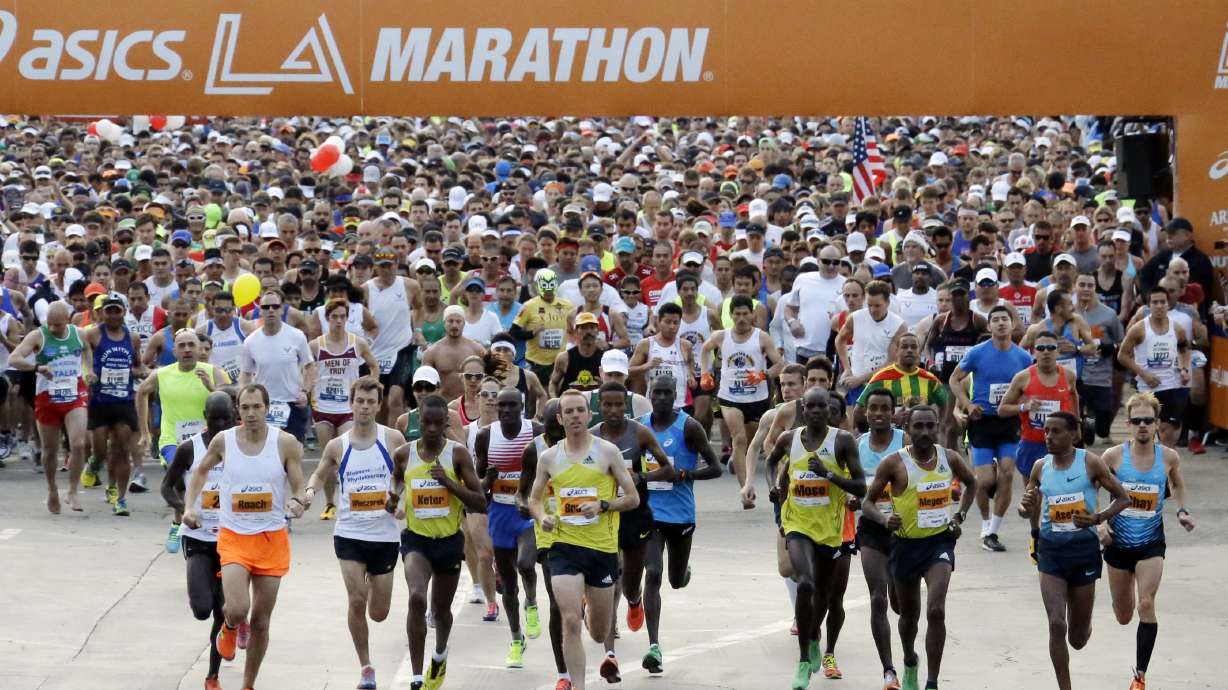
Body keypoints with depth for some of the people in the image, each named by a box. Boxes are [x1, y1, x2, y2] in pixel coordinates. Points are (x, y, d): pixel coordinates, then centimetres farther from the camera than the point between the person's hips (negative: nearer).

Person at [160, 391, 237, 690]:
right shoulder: (189, 449, -7)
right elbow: (167, 486, 1)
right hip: (198, 539, -1)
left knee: (222, 613, 3)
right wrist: (180, 506, -19)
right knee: (202, 610, -16)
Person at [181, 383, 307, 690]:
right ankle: (229, 628, 17)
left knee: (260, 622, 7)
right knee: (237, 610, -21)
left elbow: (299, 489, -1)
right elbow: (201, 471, 17)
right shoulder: (223, 441, -3)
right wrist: (190, 506, 4)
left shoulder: (286, 443, -6)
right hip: (234, 537, -1)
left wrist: (296, 502, -25)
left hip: (272, 539, 1)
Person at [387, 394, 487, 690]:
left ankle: (440, 654, 52)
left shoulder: (458, 453, -8)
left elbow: (480, 503, -10)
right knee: (416, 598, -25)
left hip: (449, 540, 1)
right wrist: (394, 500, -2)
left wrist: (449, 482, -22)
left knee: (441, 607, 18)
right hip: (416, 538, -1)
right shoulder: (403, 454, -3)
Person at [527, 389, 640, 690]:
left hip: (602, 547, 0)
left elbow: (633, 498, 0)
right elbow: (535, 499, 16)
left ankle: (588, 609, 50)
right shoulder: (548, 457, 4)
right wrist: (542, 517, -6)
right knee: (570, 622, -16)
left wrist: (603, 506, -17)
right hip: (565, 545, 0)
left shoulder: (607, 451, -2)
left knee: (600, 633, 13)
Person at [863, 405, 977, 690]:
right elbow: (867, 502, -6)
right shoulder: (894, 463, -10)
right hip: (906, 545, 0)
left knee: (936, 611, -18)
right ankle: (910, 662, 48)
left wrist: (960, 516, 7)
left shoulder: (950, 458, -1)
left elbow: (971, 483, 20)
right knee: (909, 613, 17)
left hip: (940, 541, 0)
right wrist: (884, 519, -26)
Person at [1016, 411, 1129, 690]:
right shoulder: (1041, 467, 3)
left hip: (1083, 546, -1)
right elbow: (1025, 509, 15)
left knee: (1078, 637, 9)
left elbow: (1123, 498, 0)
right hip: (1051, 549, 2)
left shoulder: (1090, 463, -6)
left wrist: (1098, 518, -18)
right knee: (1056, 624, -14)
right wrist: (1027, 508, -10)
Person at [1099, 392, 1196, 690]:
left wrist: (1181, 511, 2)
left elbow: (1177, 484, 17)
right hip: (1118, 542, 0)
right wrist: (1100, 522, -13)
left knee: (1146, 605, -18)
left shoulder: (1169, 457, -6)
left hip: (1151, 543, 0)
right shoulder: (1113, 456, -11)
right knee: (1123, 617, 13)